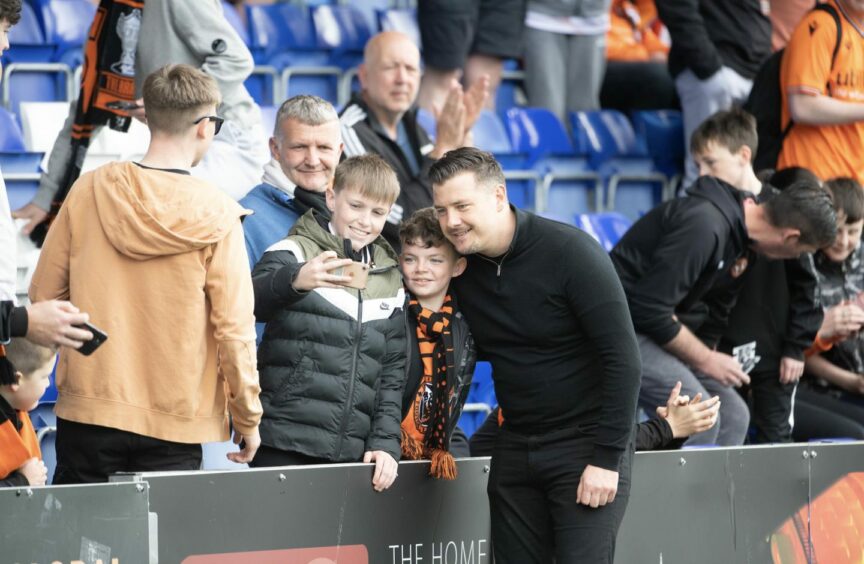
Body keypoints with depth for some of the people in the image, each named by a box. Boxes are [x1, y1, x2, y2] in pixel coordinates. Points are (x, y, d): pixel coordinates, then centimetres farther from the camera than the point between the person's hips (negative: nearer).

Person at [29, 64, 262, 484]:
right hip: (174, 428, -2)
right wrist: (247, 419, 2)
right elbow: (234, 327, -9)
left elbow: (43, 295, 4)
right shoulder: (217, 217, -8)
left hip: (88, 408, 2)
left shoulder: (87, 192, -1)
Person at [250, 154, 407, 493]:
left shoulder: (390, 284, 16)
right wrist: (294, 280, -41)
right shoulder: (295, 252, -1)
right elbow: (249, 302, -21)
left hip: (351, 452, 5)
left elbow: (393, 372, 18)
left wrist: (386, 442, 6)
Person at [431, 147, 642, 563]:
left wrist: (607, 459, -19)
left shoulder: (570, 252, -15)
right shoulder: (460, 268, 2)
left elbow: (622, 357, -17)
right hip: (516, 448, 6)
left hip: (585, 445, -6)